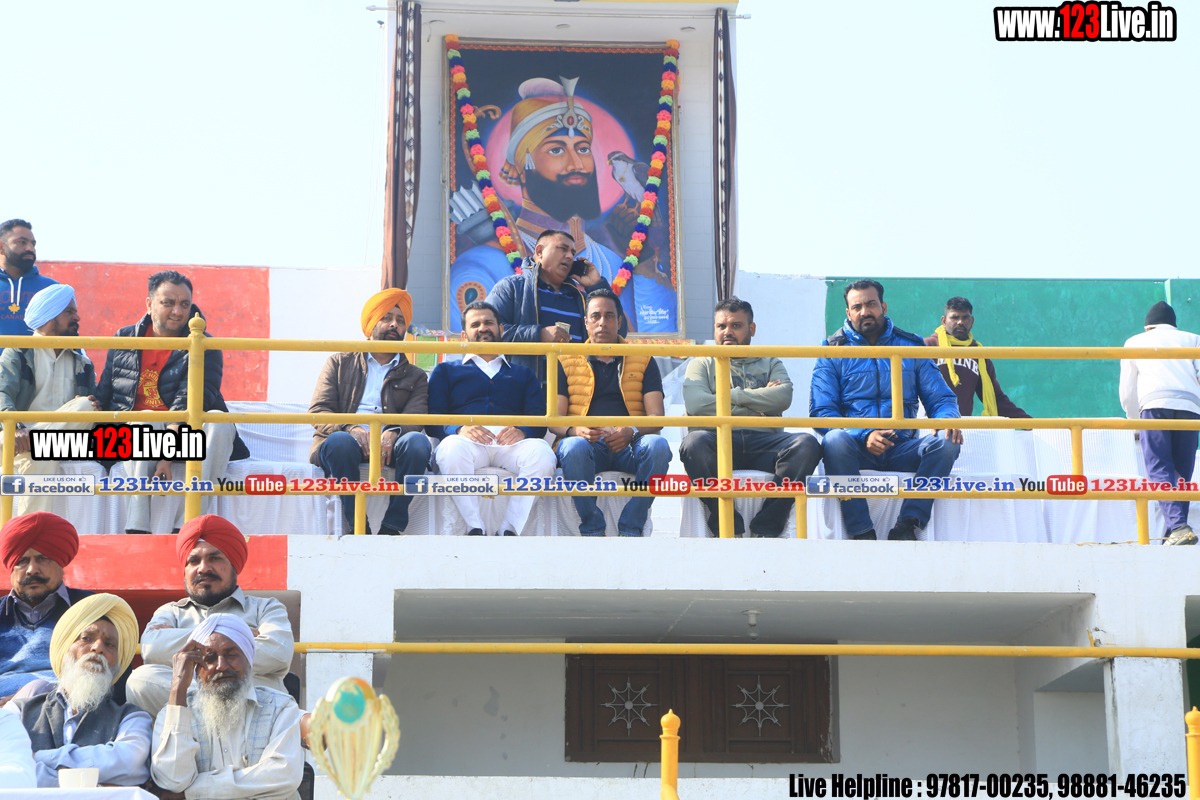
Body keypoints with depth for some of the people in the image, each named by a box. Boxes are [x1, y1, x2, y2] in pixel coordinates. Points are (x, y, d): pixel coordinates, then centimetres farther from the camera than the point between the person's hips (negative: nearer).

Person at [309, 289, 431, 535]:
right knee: (340, 441, -37)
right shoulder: (340, 363, 23)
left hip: (390, 445, 1)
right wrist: (351, 429, -14)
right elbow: (318, 411, 9)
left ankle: (392, 527, -33)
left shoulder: (415, 377, 26)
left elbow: (416, 416, 6)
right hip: (347, 443, -1)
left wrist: (393, 433, -20)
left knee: (417, 441, -32)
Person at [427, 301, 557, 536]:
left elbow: (539, 419, 15)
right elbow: (433, 418, 12)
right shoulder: (446, 371, 30)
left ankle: (509, 529, -35)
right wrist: (459, 429, -12)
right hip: (467, 439, -1)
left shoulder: (522, 374, 33)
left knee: (541, 453, -35)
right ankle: (474, 529, -36)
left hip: (512, 442, 1)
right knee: (451, 449, -39)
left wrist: (522, 431, -11)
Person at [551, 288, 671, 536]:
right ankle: (592, 530, -25)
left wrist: (632, 432, -16)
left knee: (657, 445, -32)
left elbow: (656, 417, 7)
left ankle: (630, 529, -26)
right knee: (573, 447, -36)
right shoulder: (566, 362, 16)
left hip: (629, 445, 1)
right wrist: (574, 431, -18)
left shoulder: (643, 361, 18)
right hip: (586, 443, -1)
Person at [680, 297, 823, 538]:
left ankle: (766, 529, -28)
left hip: (764, 441, 2)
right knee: (694, 442, -38)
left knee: (807, 444, -30)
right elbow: (696, 404, 0)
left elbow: (782, 397, 5)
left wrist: (731, 395, 5)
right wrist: (759, 402, 4)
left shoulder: (770, 364, 28)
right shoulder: (702, 364, 24)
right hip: (719, 440, -2)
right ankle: (729, 528, -29)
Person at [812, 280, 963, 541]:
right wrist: (864, 435, -19)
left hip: (901, 450, 2)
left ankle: (906, 525, -31)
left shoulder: (911, 346, 14)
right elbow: (821, 412, -1)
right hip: (856, 450, -2)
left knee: (946, 445, -26)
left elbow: (940, 398, 15)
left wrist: (947, 419, -12)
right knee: (835, 440, -35)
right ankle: (861, 532, -36)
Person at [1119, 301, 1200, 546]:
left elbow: (1127, 393, 24)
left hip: (1154, 404, -1)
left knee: (1159, 470, -9)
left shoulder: (1134, 342, 26)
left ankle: (1178, 526, -29)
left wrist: (1135, 425, 36)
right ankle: (1175, 535, 3)